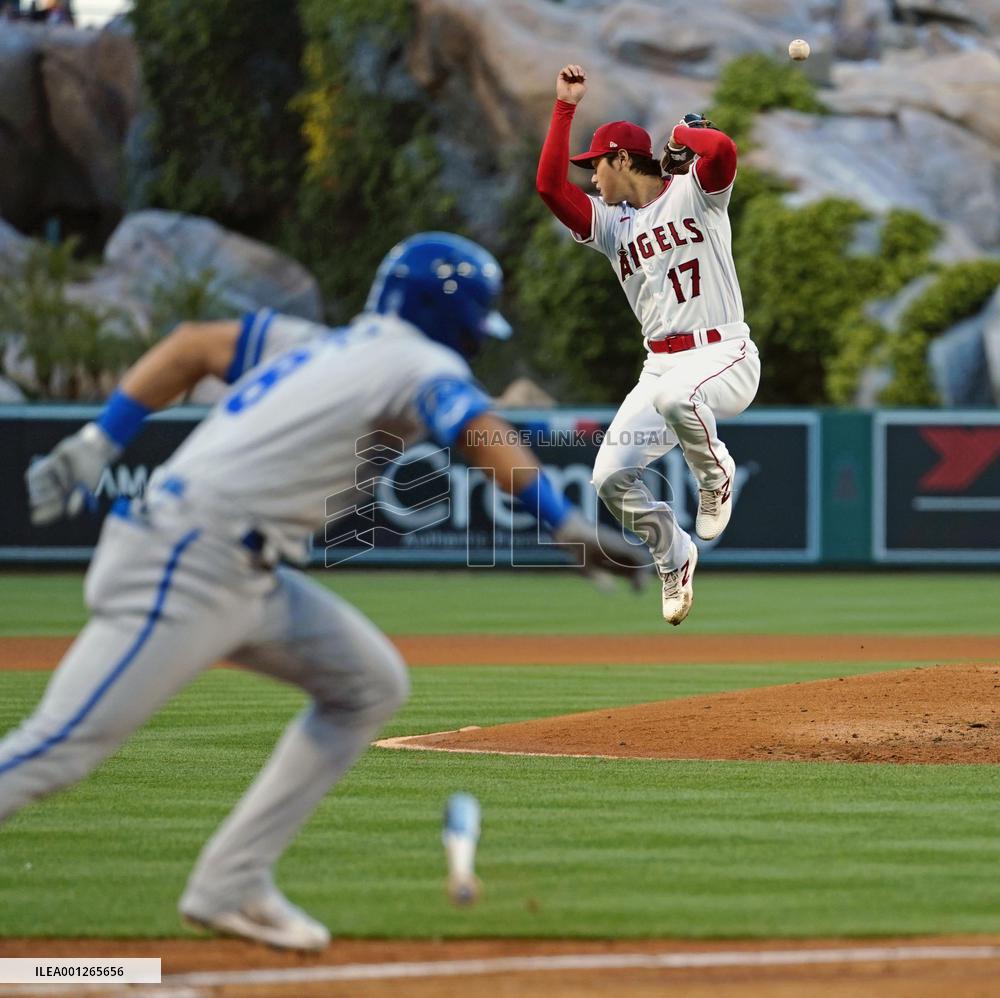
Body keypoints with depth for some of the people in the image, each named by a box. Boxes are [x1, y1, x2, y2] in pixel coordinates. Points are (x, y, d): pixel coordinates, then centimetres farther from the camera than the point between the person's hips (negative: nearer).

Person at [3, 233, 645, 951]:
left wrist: (96, 446, 11)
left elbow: (191, 346, 16)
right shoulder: (424, 365, -3)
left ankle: (230, 885, 10)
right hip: (184, 565, -9)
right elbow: (483, 435, -21)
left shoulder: (319, 346, 20)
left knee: (370, 684, 12)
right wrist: (569, 526, -30)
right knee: (63, 747, -13)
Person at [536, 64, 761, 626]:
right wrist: (566, 107, 5)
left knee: (674, 395, -41)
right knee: (612, 475, -6)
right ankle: (674, 555, 19)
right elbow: (550, 185, 4)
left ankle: (715, 474, -11)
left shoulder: (693, 194, -1)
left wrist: (684, 133, -2)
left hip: (725, 356, -7)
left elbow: (722, 149, -23)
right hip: (661, 365, 7)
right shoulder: (611, 222, 16)